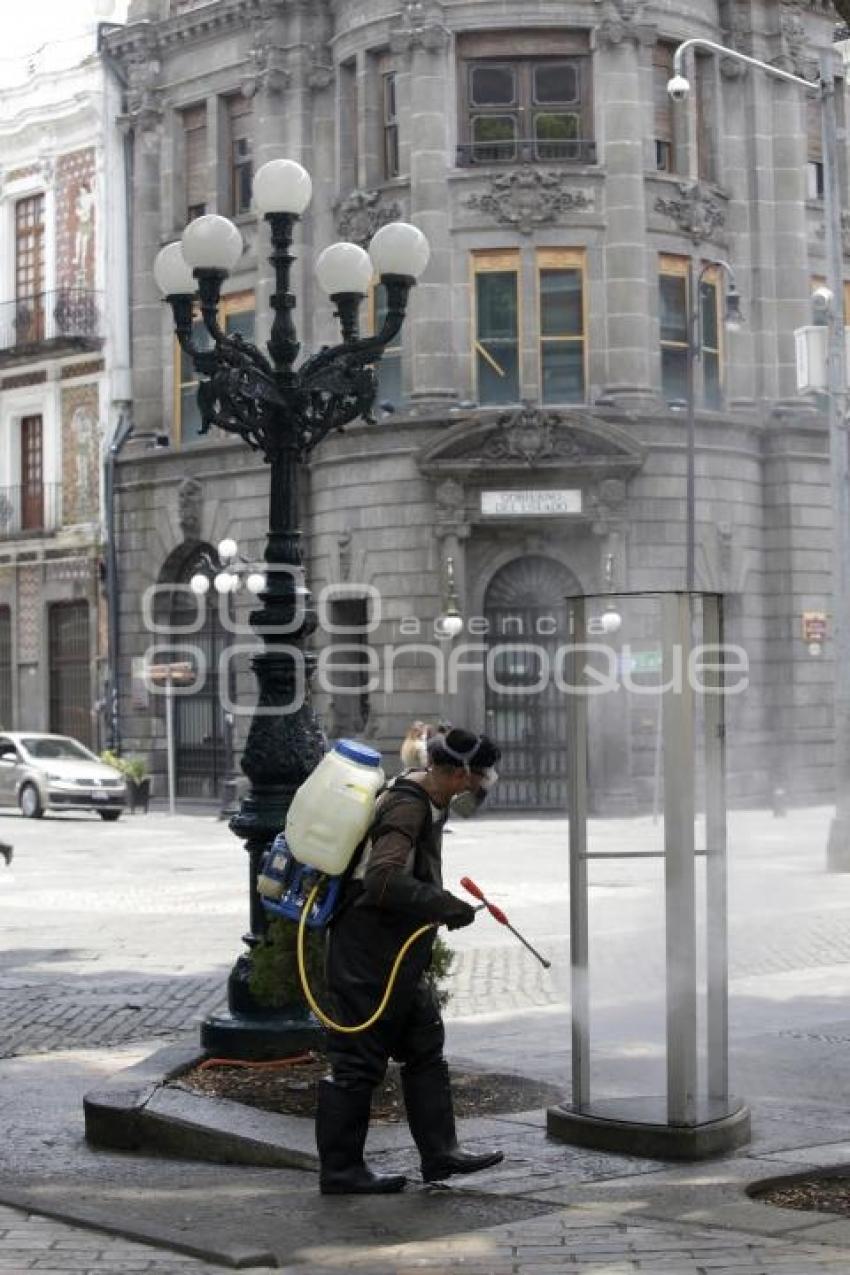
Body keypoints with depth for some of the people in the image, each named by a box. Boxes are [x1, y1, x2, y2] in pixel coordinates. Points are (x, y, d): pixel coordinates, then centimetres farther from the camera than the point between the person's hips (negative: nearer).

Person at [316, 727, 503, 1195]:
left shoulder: (425, 798, 10)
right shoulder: (407, 806, -21)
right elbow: (383, 880, -32)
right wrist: (447, 907, -27)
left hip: (397, 956, 11)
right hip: (368, 952, -11)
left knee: (425, 1046, 14)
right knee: (359, 1059, -2)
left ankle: (440, 1153, 20)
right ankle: (340, 1170, 6)